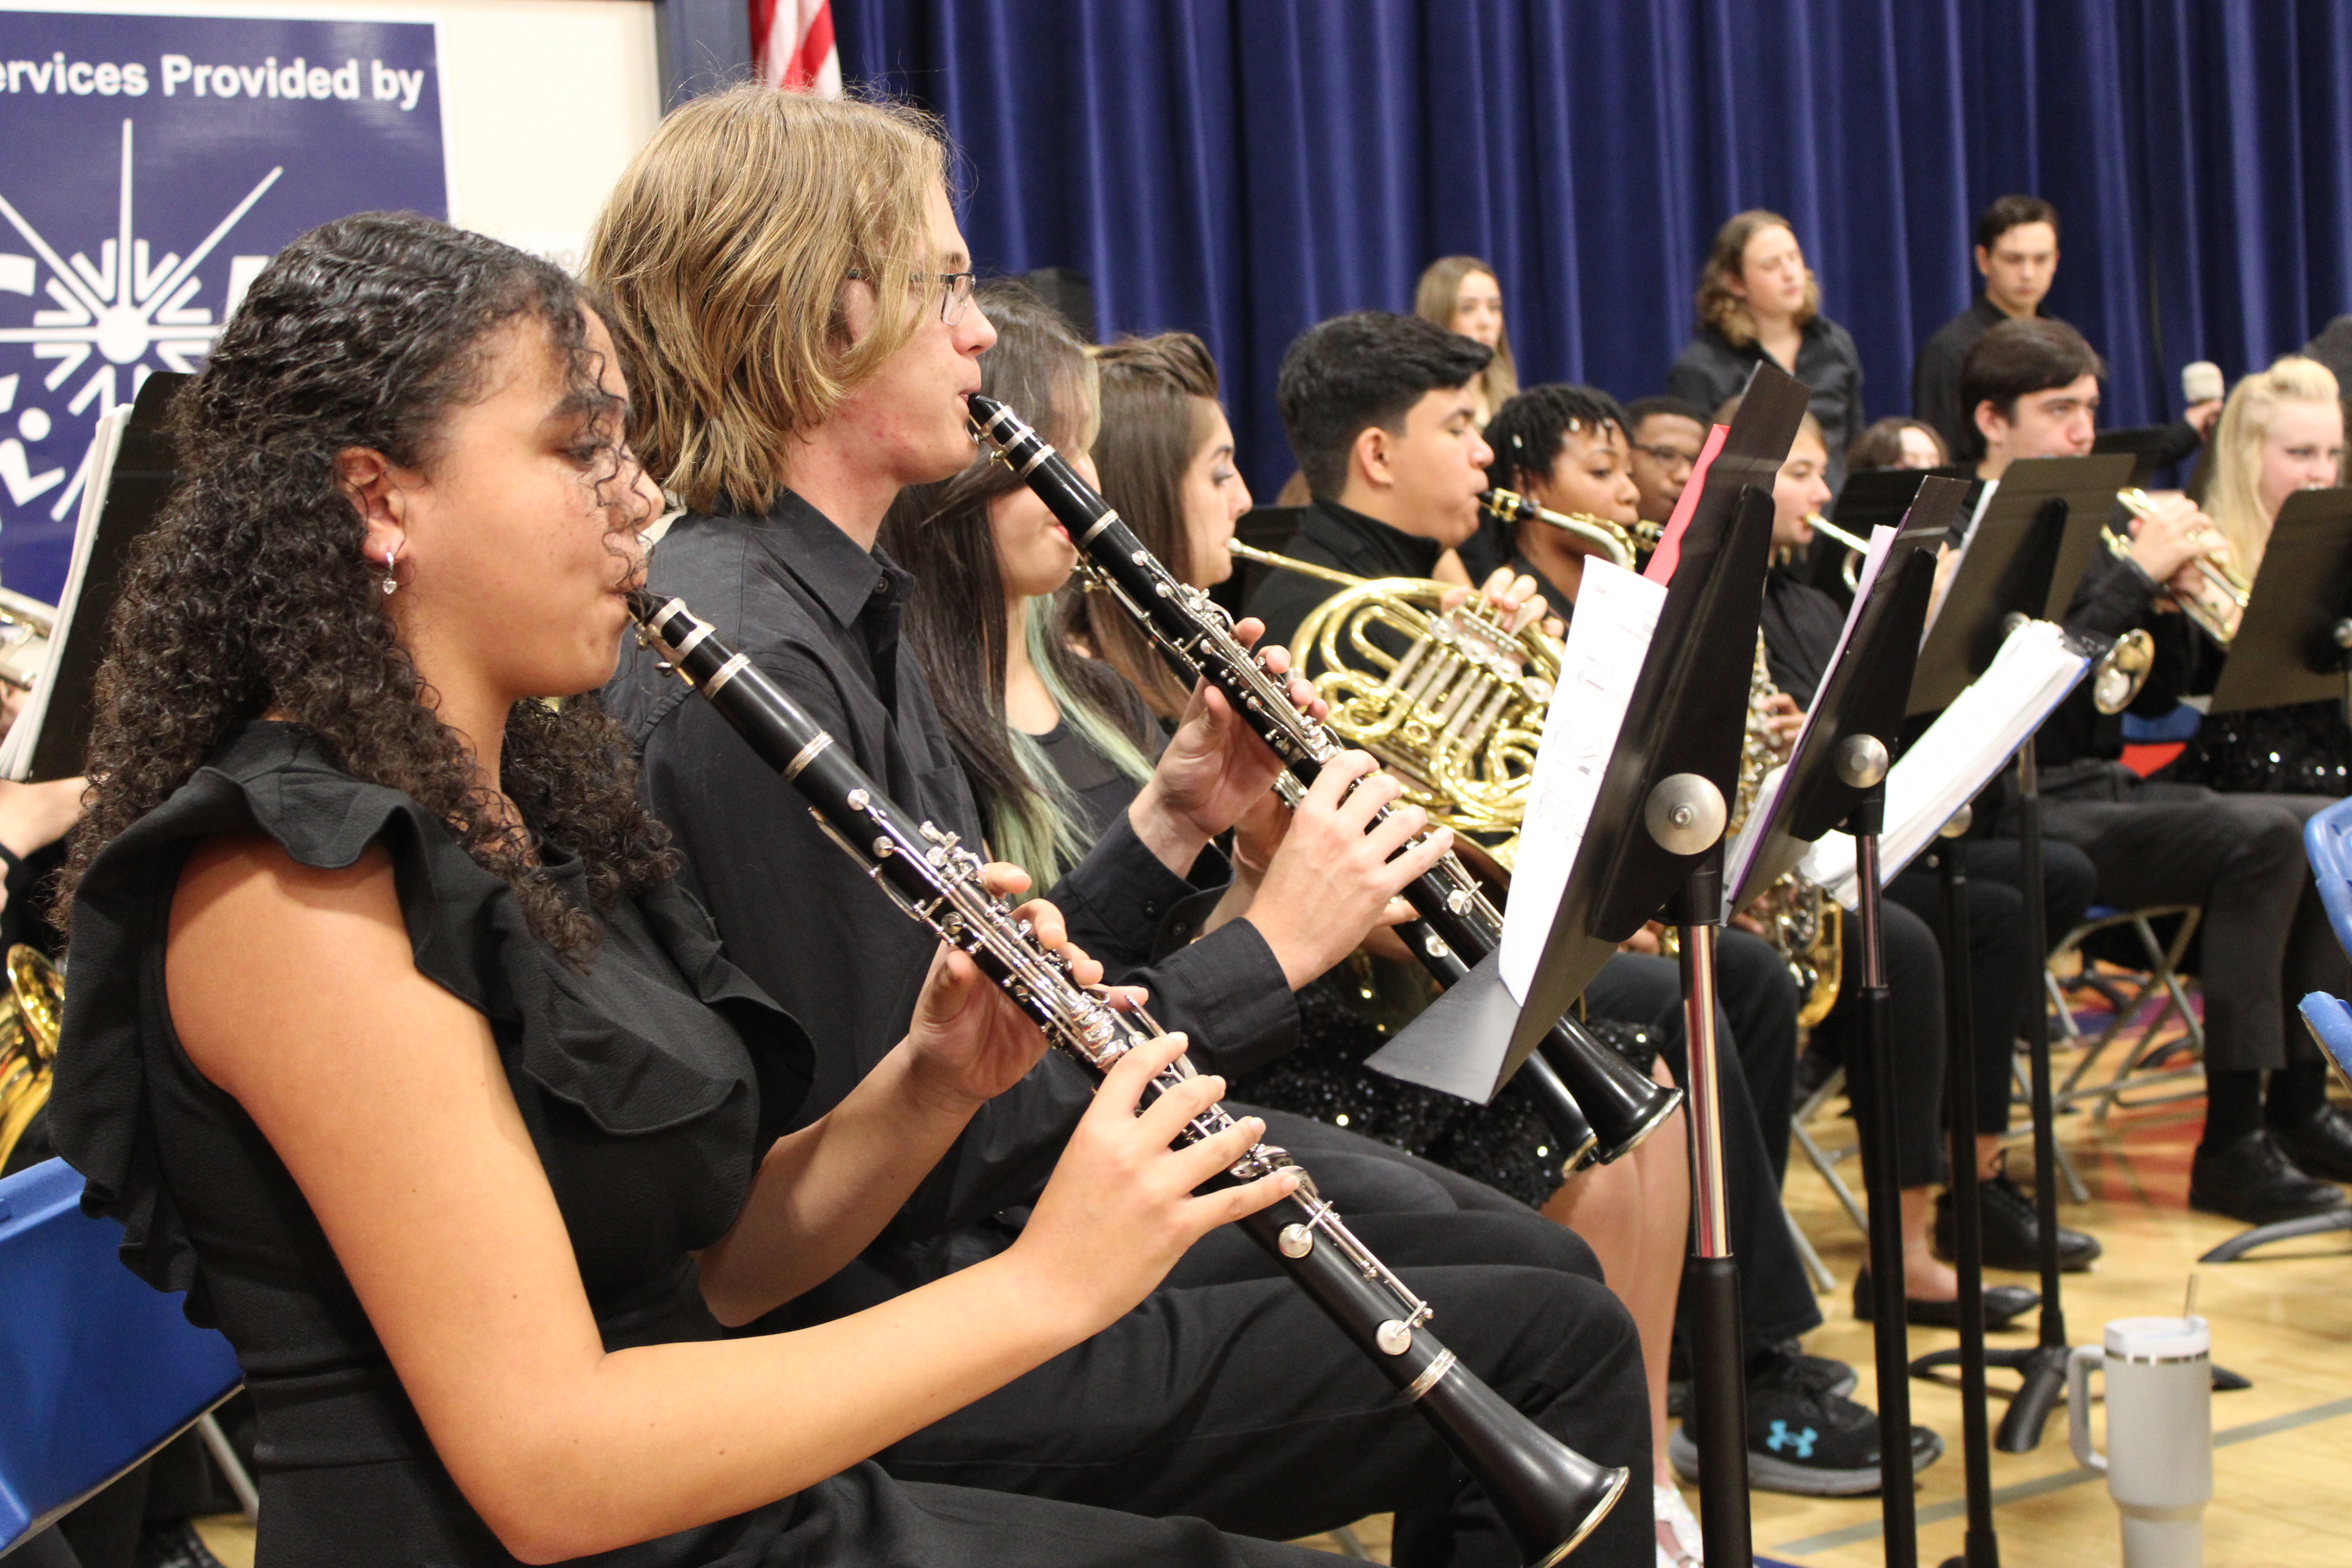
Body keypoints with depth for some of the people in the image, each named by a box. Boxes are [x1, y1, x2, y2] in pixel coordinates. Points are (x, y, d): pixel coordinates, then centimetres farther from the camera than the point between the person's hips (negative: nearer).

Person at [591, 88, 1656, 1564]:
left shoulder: (847, 611, 10)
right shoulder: (743, 668, -22)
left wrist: (1171, 824, 1)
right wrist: (1266, 952, -18)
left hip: (1000, 1242, 10)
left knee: (1535, 1267, 14)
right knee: (1554, 1344, -8)